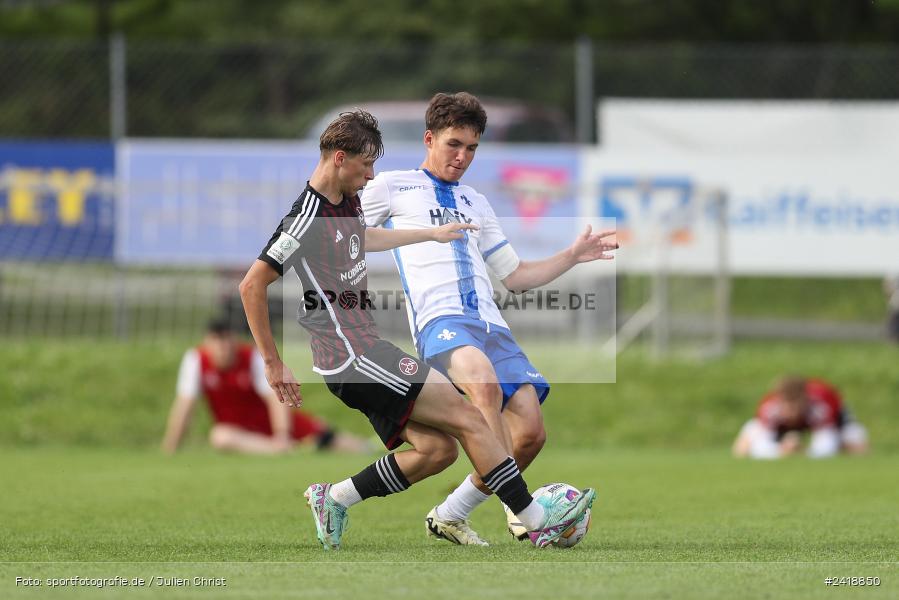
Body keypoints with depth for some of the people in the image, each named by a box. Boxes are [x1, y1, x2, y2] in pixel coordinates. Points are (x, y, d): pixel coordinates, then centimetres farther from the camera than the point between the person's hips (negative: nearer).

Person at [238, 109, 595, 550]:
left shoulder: (346, 203, 12)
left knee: (438, 449, 1)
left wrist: (432, 234, 45)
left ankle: (334, 498, 9)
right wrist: (273, 364, -14)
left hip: (365, 350, 10)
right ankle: (538, 520, -4)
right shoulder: (307, 219, -17)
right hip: (353, 358, -10)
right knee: (465, 416, -9)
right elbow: (251, 286, -17)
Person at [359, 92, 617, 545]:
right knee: (486, 385, -37)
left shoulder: (475, 203, 31)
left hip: (490, 324, 6)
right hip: (439, 317, -6)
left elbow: (514, 275, 32)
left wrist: (572, 257, 22)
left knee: (530, 433, -12)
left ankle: (449, 516, 4)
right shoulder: (392, 187, 16)